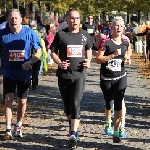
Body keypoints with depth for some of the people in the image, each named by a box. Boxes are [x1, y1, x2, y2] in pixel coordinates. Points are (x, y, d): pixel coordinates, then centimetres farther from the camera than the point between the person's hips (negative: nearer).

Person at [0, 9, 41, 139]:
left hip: (24, 72, 1)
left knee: (22, 101, 10)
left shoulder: (29, 33, -8)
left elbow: (39, 51, -2)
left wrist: (30, 62, -18)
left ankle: (18, 126, 30)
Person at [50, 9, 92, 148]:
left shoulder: (85, 35, 5)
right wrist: (59, 63, -16)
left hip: (79, 75, 0)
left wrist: (88, 60, 1)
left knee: (75, 103, -12)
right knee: (67, 104, 12)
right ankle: (72, 123, 41)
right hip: (64, 75, 0)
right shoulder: (60, 34, -2)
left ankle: (73, 135, -13)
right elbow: (53, 52, 2)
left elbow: (88, 50, 20)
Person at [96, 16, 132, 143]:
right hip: (106, 78, -1)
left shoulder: (126, 42, -1)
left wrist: (128, 59, 2)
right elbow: (98, 59, -17)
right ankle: (108, 123, 41)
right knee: (109, 103, 14)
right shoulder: (106, 42, -12)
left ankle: (117, 131, -8)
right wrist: (113, 55, -26)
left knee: (118, 103, -13)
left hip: (120, 77, 1)